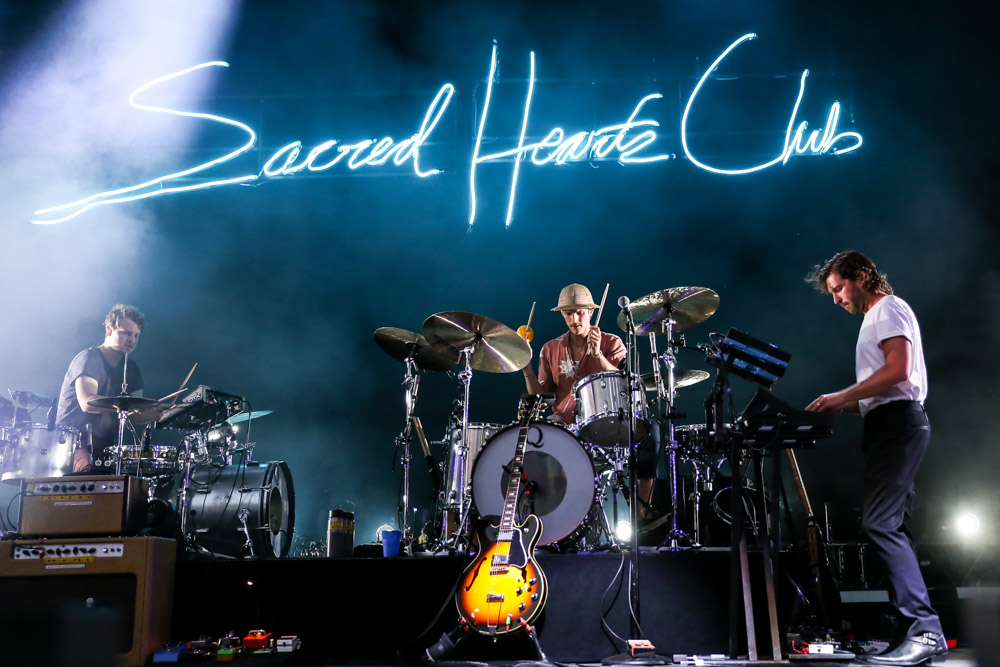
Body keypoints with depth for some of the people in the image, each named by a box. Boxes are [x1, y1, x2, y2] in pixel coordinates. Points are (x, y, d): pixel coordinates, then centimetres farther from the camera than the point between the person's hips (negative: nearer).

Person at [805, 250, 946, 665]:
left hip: (897, 423, -11)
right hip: (889, 425, 11)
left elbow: (898, 370, -18)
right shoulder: (874, 319, 28)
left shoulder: (888, 309, -2)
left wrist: (841, 396, -16)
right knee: (890, 526, 7)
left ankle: (926, 632, -20)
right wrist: (840, 408, 15)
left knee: (880, 523, -18)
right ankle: (919, 630, 8)